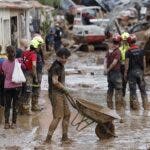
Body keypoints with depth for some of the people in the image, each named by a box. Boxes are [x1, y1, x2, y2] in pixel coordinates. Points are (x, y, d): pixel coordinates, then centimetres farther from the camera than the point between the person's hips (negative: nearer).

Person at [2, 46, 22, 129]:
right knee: (15, 105, 9)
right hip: (17, 85, 0)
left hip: (7, 86, 0)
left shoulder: (4, 63, -10)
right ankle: (14, 123, 10)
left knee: (7, 105, 9)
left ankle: (6, 123, 4)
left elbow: (4, 74, 0)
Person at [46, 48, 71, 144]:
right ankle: (48, 138, -9)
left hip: (61, 93, 10)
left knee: (67, 114, 12)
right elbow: (55, 82, -23)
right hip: (55, 93, -10)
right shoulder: (56, 67, -17)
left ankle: (65, 137, 19)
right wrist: (64, 89, -11)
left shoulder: (61, 66, 15)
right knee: (58, 117, -11)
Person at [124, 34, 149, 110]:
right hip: (140, 71, 4)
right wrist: (143, 71, 15)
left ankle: (135, 105, 1)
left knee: (133, 89, 2)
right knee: (142, 89, 8)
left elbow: (127, 64, -9)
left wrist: (125, 73, -1)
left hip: (132, 72, -4)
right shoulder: (141, 50, 3)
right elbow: (144, 62, 6)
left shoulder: (128, 52, -9)